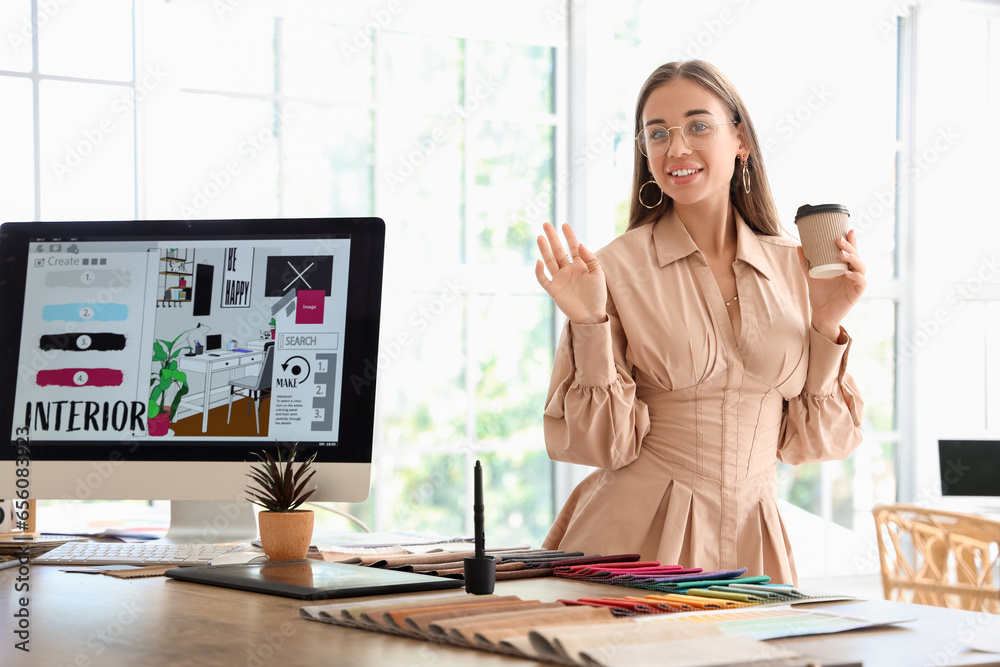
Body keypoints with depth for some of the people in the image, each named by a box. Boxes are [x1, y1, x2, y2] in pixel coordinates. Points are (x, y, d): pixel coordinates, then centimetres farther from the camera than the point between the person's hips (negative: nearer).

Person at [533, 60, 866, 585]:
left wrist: (827, 324, -2)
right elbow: (604, 444, -5)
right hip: (638, 538, -3)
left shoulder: (793, 267, 6)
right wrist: (591, 326, -16)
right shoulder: (618, 267, -4)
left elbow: (807, 440, 8)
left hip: (751, 542, 3)